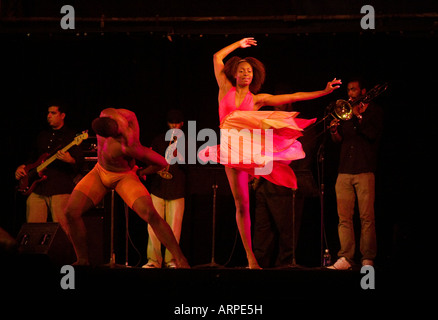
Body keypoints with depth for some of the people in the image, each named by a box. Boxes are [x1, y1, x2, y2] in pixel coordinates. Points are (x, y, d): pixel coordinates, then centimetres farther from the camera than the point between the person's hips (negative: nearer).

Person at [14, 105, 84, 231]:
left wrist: (70, 160, -27)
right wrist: (22, 167, 13)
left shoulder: (71, 136, 3)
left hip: (60, 189, -6)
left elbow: (80, 163, -6)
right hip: (37, 190, 6)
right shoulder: (42, 135, 22)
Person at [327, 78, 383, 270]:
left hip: (365, 171, -5)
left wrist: (357, 116, -9)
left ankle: (367, 259, -6)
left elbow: (372, 134, -9)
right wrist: (334, 131, -5)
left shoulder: (374, 111, 6)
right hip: (344, 171, 5)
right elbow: (339, 139, 16)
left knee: (366, 217, -8)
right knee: (344, 217, -2)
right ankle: (345, 258, -2)